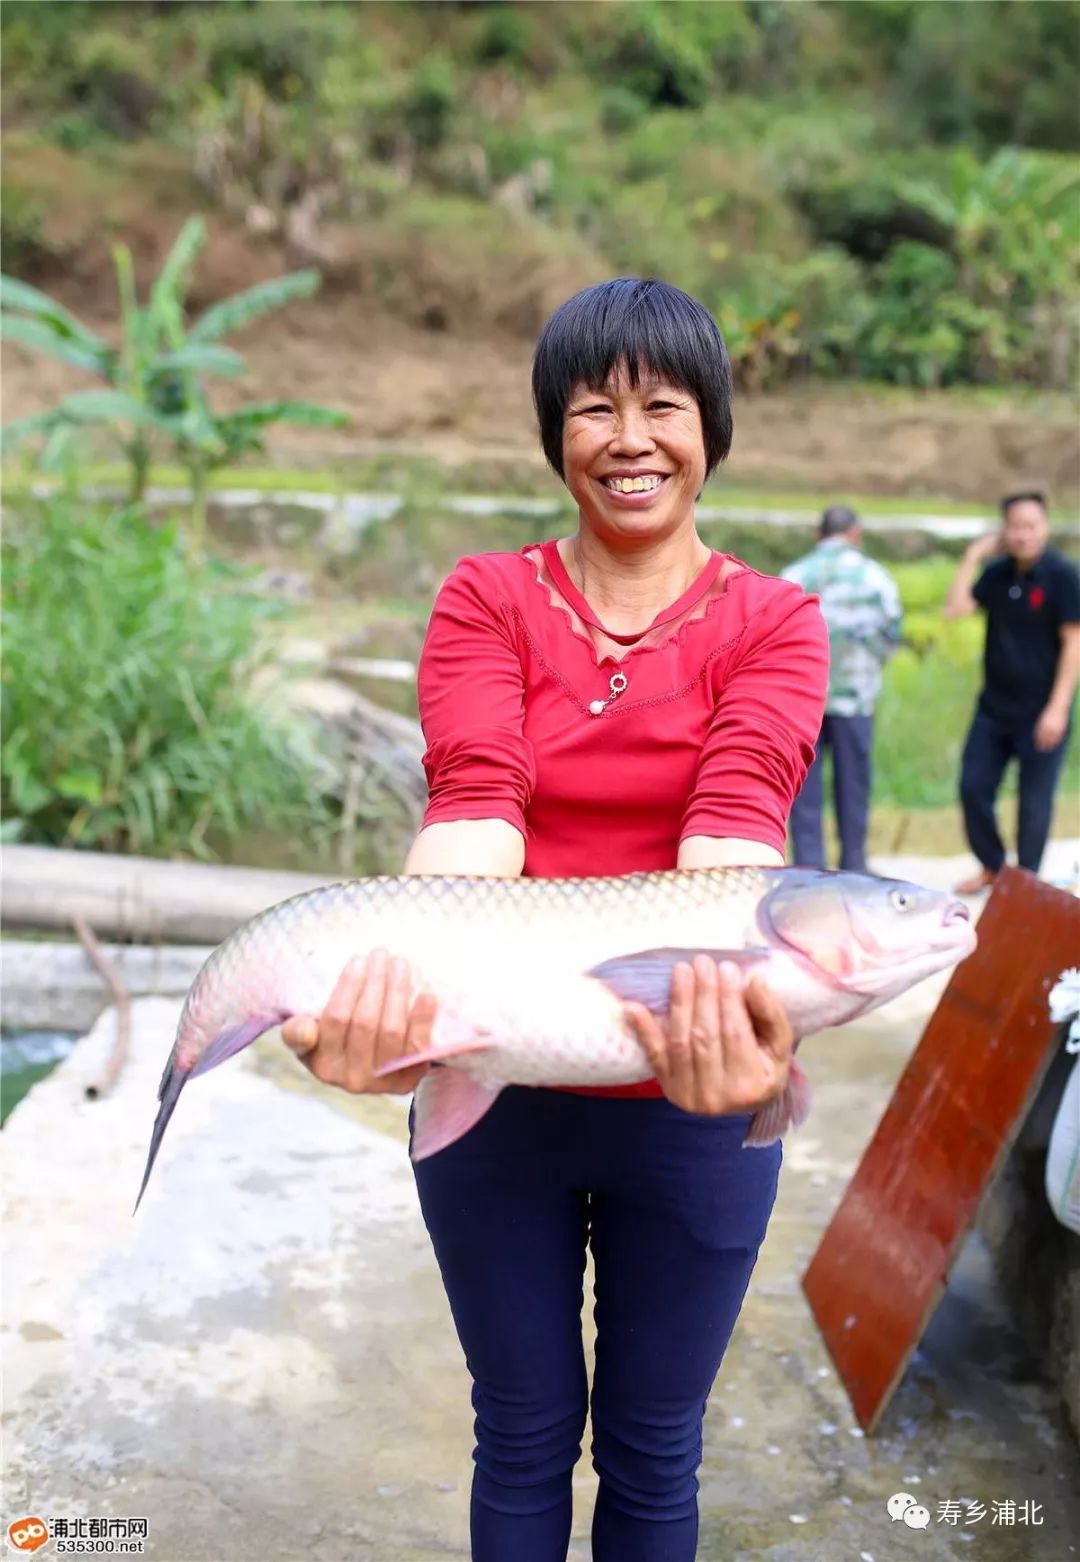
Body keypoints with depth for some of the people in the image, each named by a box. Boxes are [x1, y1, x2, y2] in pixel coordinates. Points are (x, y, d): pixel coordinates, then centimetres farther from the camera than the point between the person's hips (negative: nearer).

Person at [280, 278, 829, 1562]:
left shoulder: (772, 622, -4)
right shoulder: (487, 600, -3)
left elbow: (735, 824, -22)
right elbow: (473, 805, -20)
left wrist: (725, 1007, -44)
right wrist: (403, 985, -40)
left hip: (687, 1101, 0)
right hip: (493, 1079, 0)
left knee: (652, 1450, 19)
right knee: (524, 1433, 19)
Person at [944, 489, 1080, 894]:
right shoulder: (997, 573, 6)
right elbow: (954, 609, -3)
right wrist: (972, 557, -5)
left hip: (1041, 714, -5)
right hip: (994, 706, 5)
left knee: (1034, 801, 2)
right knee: (973, 788, 8)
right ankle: (992, 866, 29)